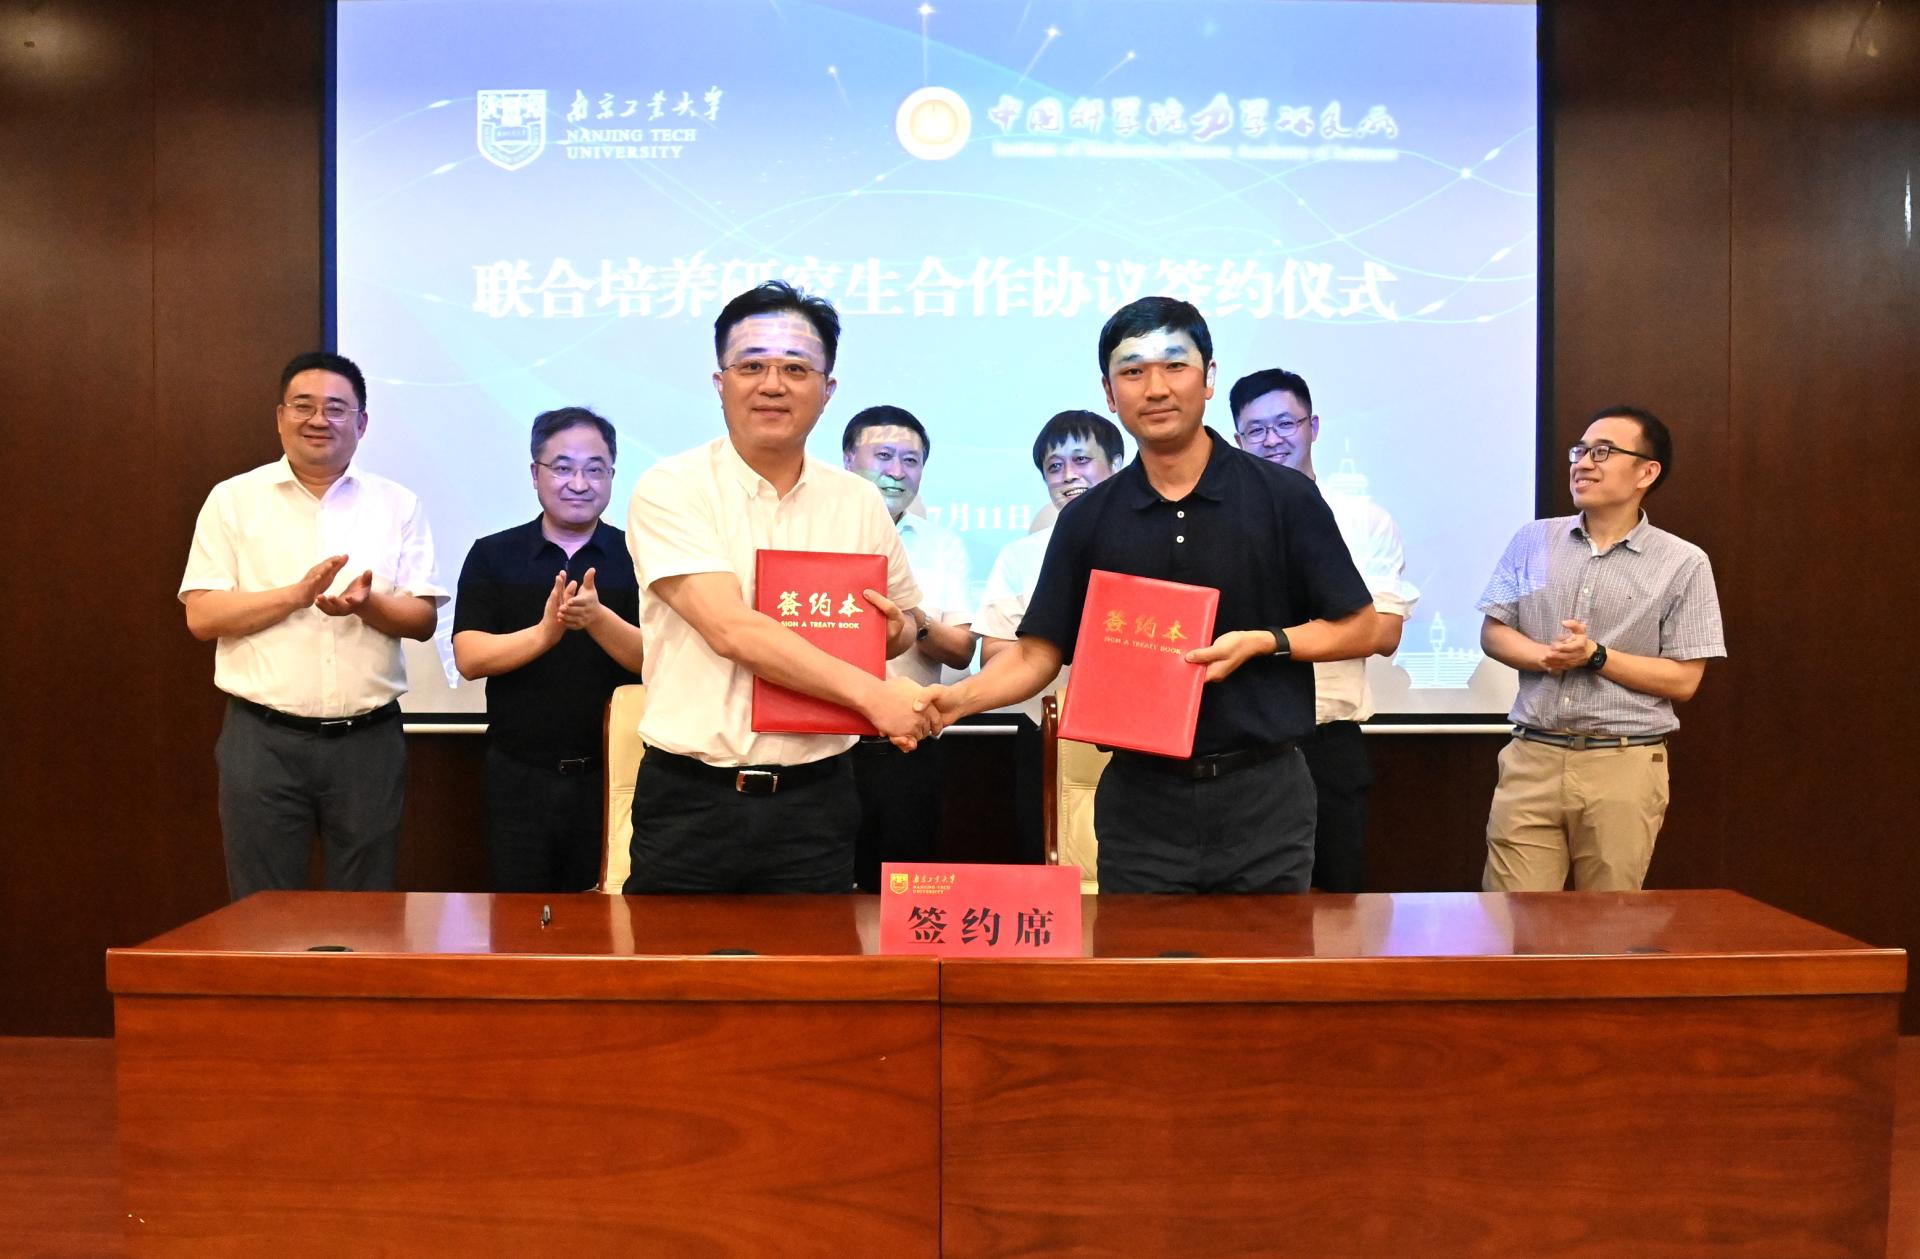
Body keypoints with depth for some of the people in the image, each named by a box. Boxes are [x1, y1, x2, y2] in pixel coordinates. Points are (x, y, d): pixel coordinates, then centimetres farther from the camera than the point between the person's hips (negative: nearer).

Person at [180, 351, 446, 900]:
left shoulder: (398, 505, 8)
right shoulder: (234, 500, 5)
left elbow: (423, 620, 4)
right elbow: (201, 617, -2)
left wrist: (366, 603, -17)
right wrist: (298, 593, -14)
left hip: (369, 740, 1)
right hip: (263, 740, -1)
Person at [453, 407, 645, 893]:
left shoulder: (638, 558, 0)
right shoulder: (492, 556, 3)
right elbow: (469, 658, -6)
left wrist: (599, 619, -26)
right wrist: (543, 634, -24)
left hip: (613, 773, -1)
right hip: (518, 775, 1)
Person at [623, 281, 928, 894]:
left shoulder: (860, 503, 6)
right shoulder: (671, 490, -7)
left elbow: (901, 624, 19)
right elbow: (730, 630, -19)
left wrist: (893, 629, -5)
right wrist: (869, 692, -22)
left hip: (814, 800, 3)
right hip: (689, 801, -3)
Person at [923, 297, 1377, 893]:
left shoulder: (1283, 497, -2)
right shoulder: (1089, 520, 4)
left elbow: (1358, 628, 1)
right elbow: (1038, 651, 3)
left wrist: (1261, 642, -14)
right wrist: (959, 697, -15)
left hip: (1261, 795, -1)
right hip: (1141, 799, 1)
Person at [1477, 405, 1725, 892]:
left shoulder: (1683, 564, -1)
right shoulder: (1533, 541, 9)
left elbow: (1683, 680, -3)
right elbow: (1493, 633, 9)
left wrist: (1594, 656, -13)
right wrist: (1544, 656, -12)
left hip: (1624, 766, -2)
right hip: (1531, 757, 2)